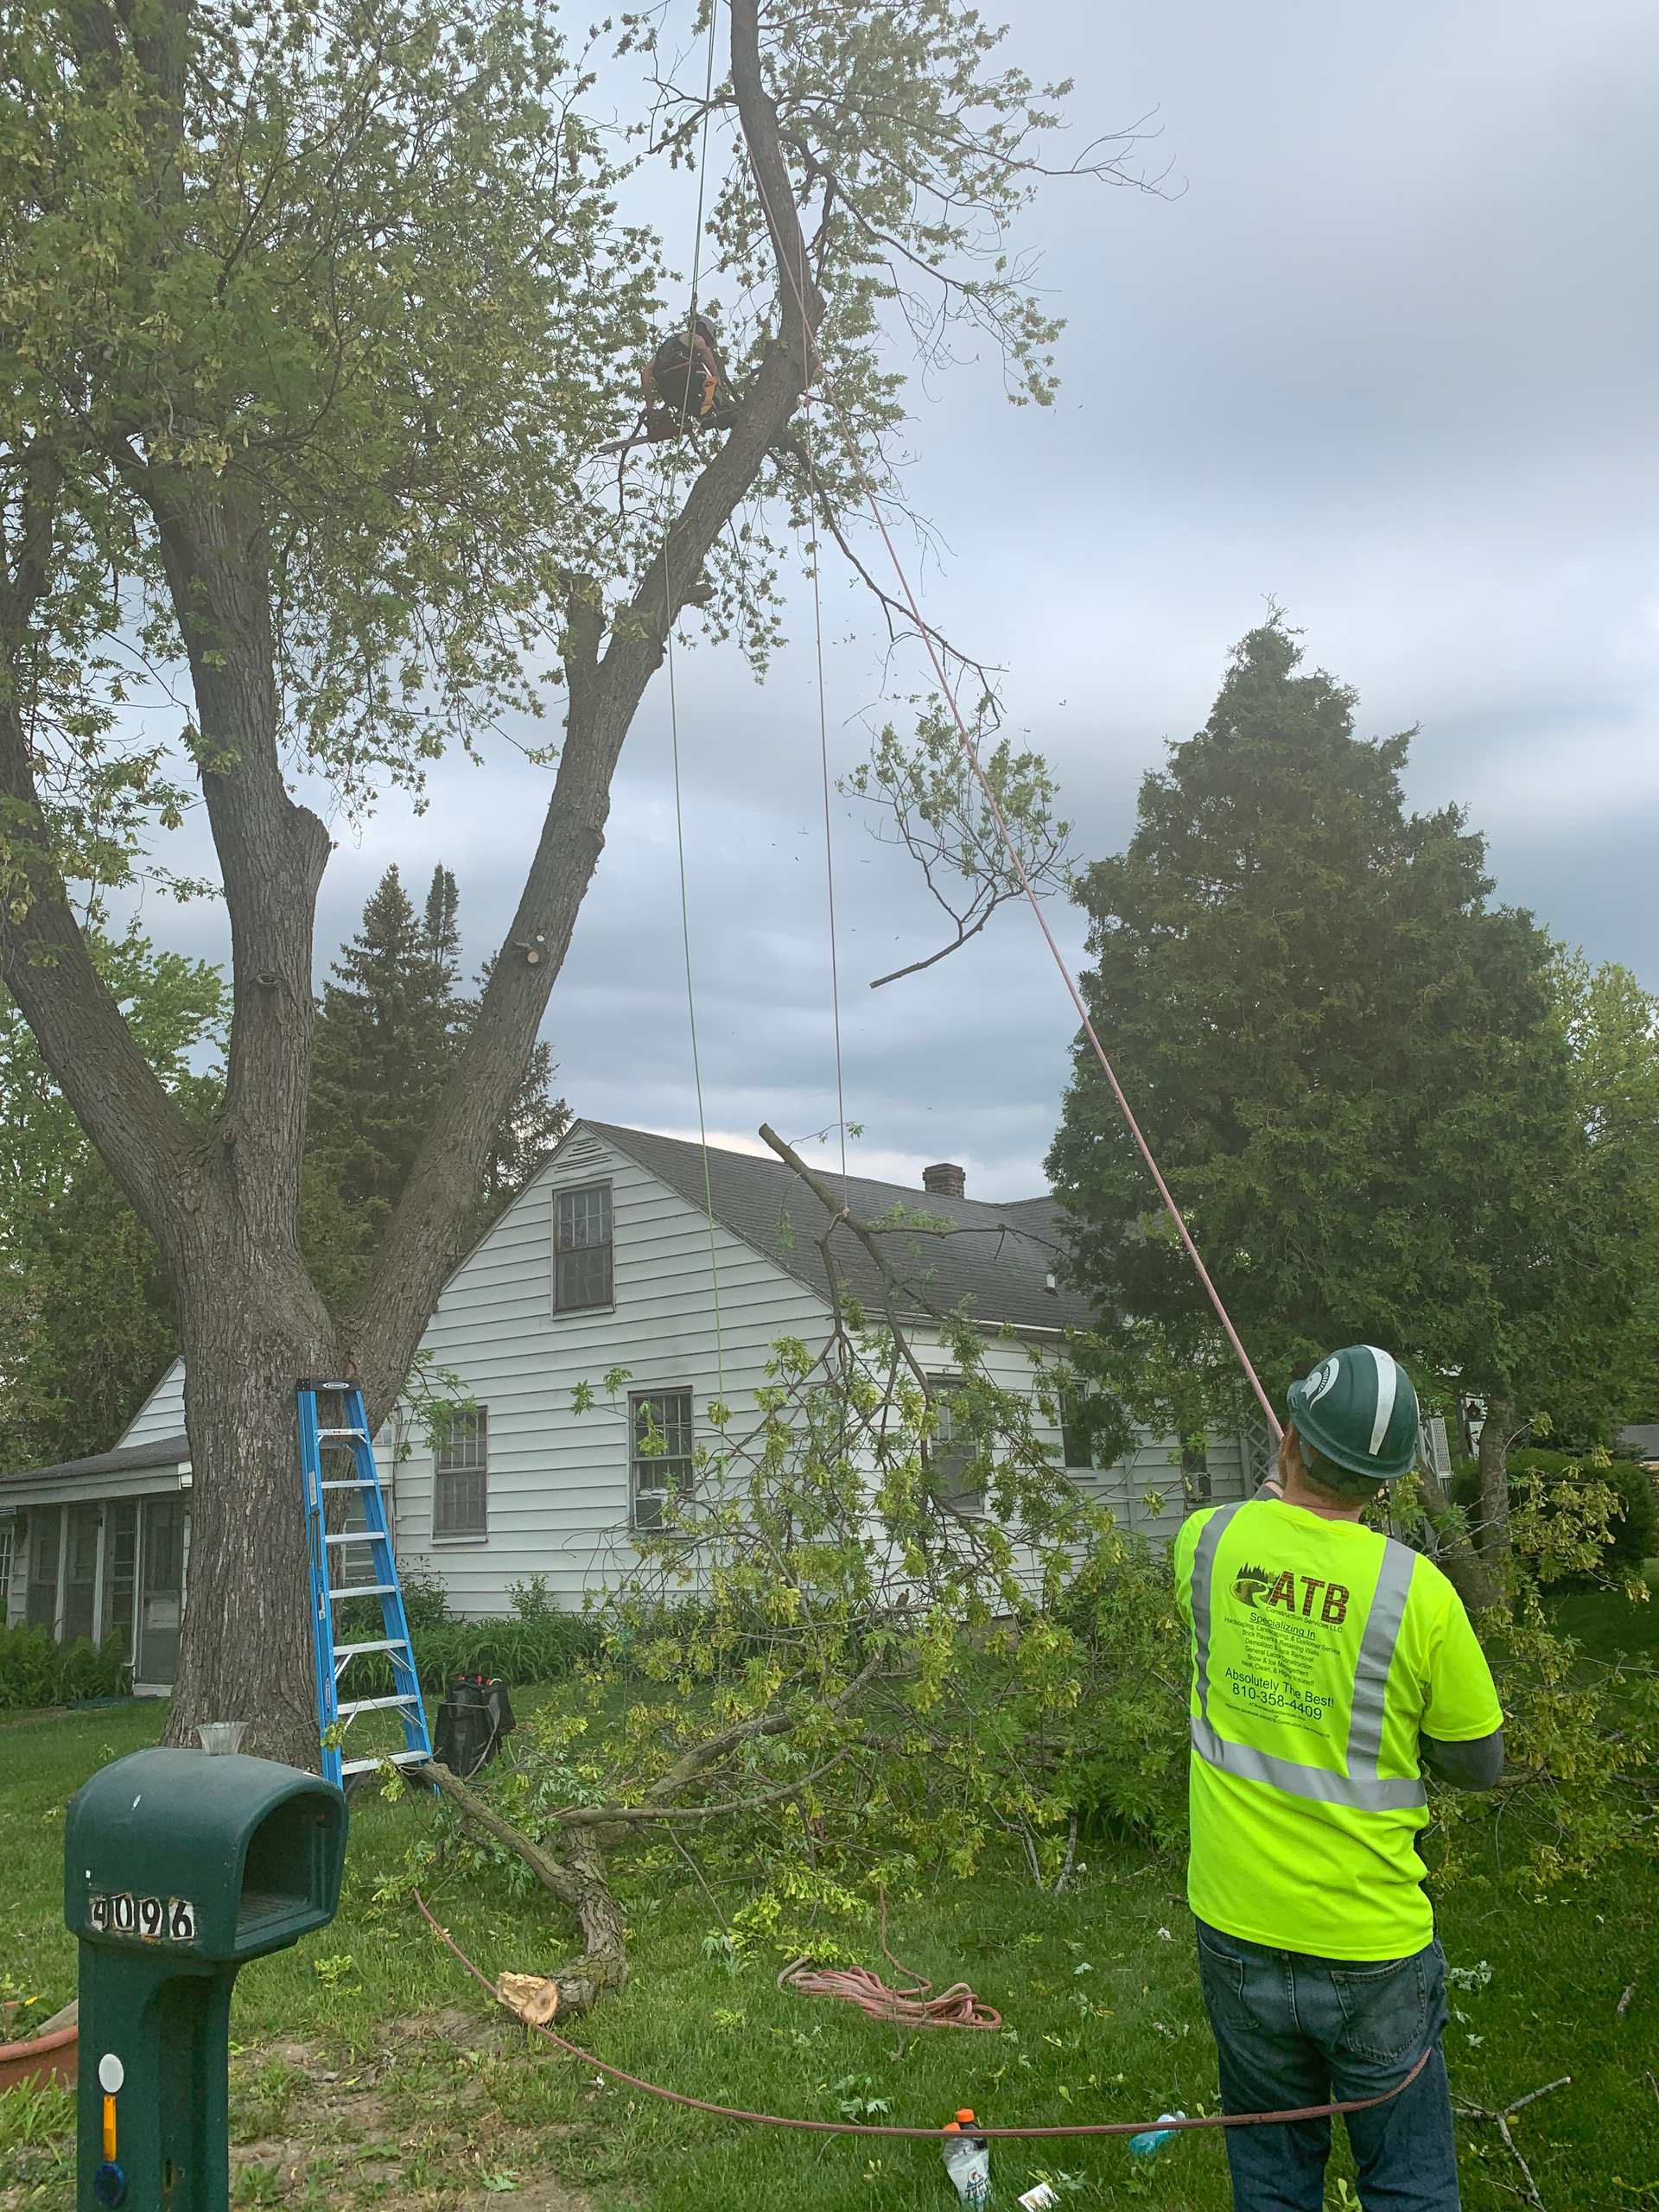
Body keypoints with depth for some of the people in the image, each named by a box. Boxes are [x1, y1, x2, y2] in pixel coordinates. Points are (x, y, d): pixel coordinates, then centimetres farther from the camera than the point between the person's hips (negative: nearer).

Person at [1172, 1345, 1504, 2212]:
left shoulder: (1207, 1541, -11)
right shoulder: (1418, 1594, -18)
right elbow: (1478, 1764, -4)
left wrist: (1277, 1506, 28)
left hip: (1236, 1932, 3)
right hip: (1370, 1947, -3)